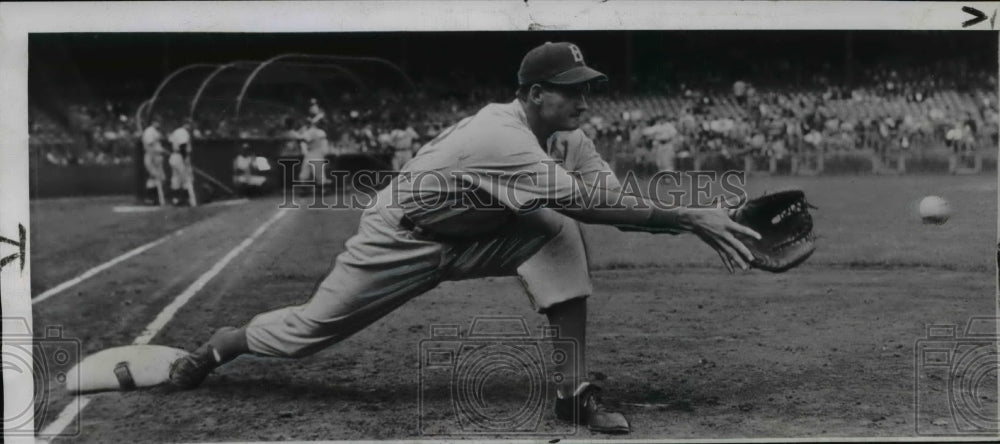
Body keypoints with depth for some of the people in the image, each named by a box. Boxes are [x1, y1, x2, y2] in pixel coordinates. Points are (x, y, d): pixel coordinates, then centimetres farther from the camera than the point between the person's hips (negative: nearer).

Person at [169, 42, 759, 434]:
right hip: (401, 237, -6)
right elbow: (588, 203, -43)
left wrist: (697, 221, -32)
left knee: (561, 236, -18)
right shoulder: (501, 135, -35)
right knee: (307, 331, 1)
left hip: (473, 239, 7)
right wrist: (687, 217, -45)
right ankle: (217, 347, 33)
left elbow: (619, 202, -16)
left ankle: (575, 389, -17)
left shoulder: (569, 139, -9)